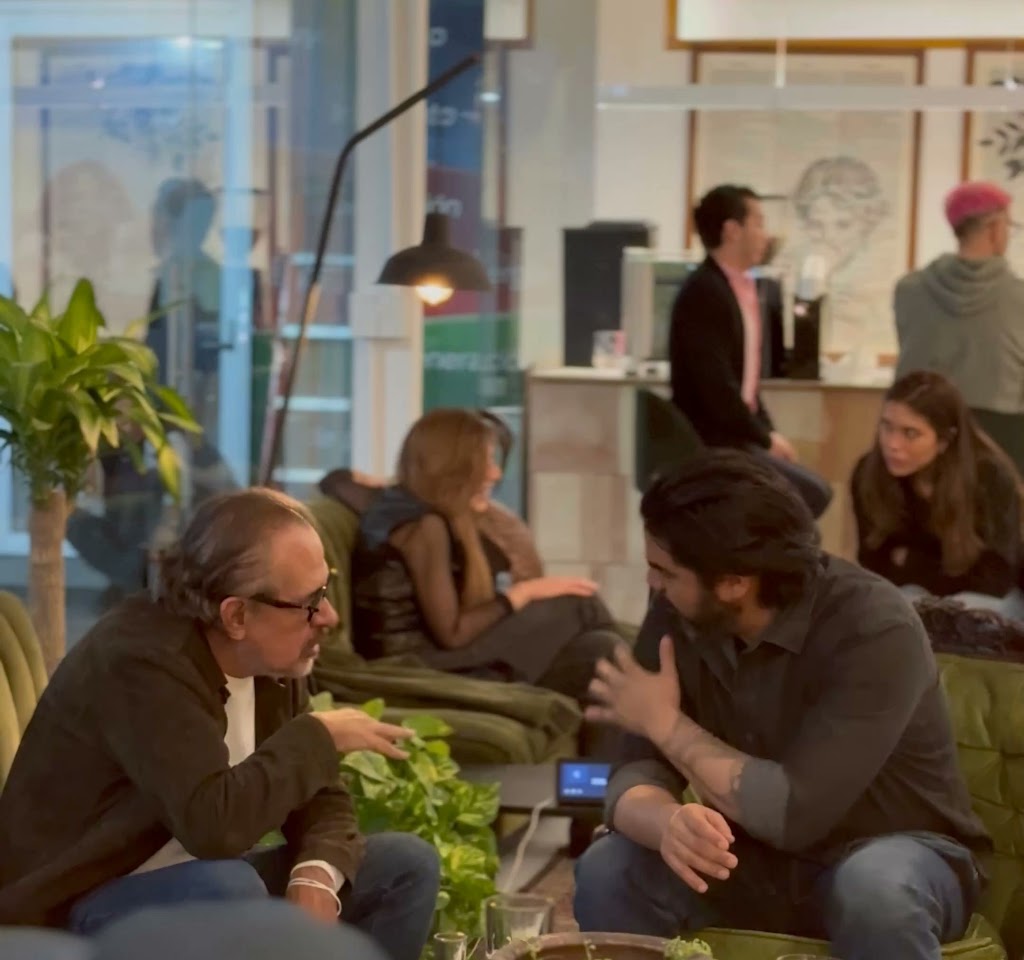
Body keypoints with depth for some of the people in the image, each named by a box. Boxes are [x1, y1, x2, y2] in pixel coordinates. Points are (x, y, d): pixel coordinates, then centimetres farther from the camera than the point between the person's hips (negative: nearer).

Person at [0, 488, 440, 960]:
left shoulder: (271, 657, -2)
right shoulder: (141, 661, -27)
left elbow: (320, 799, 4)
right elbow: (214, 825, -38)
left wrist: (316, 876, -19)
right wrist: (317, 735, -24)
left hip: (203, 885, 8)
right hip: (80, 909, -8)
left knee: (408, 864, 3)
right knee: (227, 890, -38)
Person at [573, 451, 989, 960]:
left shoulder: (874, 629, -27)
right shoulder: (676, 617, -9)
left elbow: (794, 811, -31)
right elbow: (638, 773, -12)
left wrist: (667, 724, -20)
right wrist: (671, 823, -36)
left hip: (892, 855, -5)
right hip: (757, 860, 5)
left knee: (875, 891, -38)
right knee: (608, 871, -19)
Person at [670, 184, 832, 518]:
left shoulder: (740, 287, 12)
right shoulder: (705, 292, -17)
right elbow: (716, 387, -22)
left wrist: (767, 431, 5)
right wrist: (765, 438, -12)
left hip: (737, 436, 9)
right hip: (712, 444, -9)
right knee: (812, 495, -16)